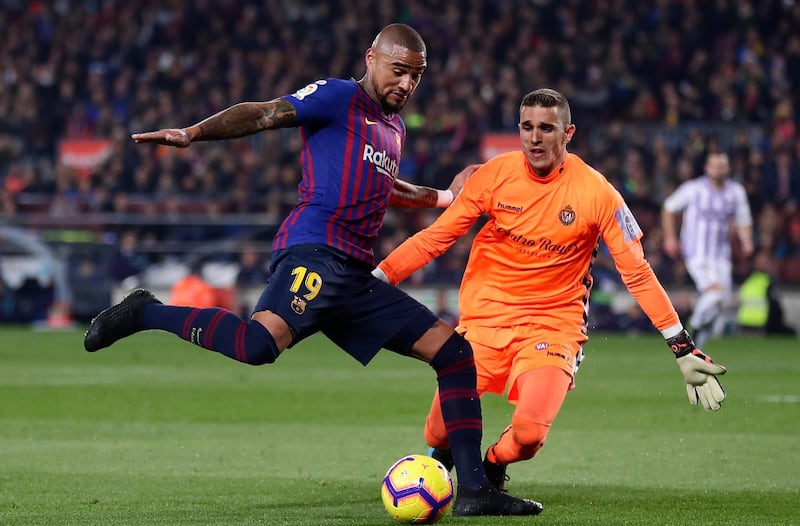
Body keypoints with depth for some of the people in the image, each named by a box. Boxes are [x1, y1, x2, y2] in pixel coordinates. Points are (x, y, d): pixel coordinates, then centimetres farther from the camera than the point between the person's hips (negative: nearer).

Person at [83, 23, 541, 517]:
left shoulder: (394, 126, 27)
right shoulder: (339, 97, 2)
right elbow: (263, 114, -9)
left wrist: (443, 197, 52)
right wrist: (194, 133, -22)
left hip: (356, 275, 9)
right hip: (315, 249, -9)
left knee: (456, 354, 7)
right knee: (259, 345, -36)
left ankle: (473, 489, 7)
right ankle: (146, 313, -14)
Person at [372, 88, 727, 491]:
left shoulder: (596, 192, -8)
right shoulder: (496, 174, -4)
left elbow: (638, 274, -3)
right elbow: (435, 237, 2)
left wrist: (684, 351, -6)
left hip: (554, 325, -1)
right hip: (484, 317, 1)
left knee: (529, 433, -22)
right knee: (442, 431, -9)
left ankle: (493, 466, 16)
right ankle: (438, 460, 31)